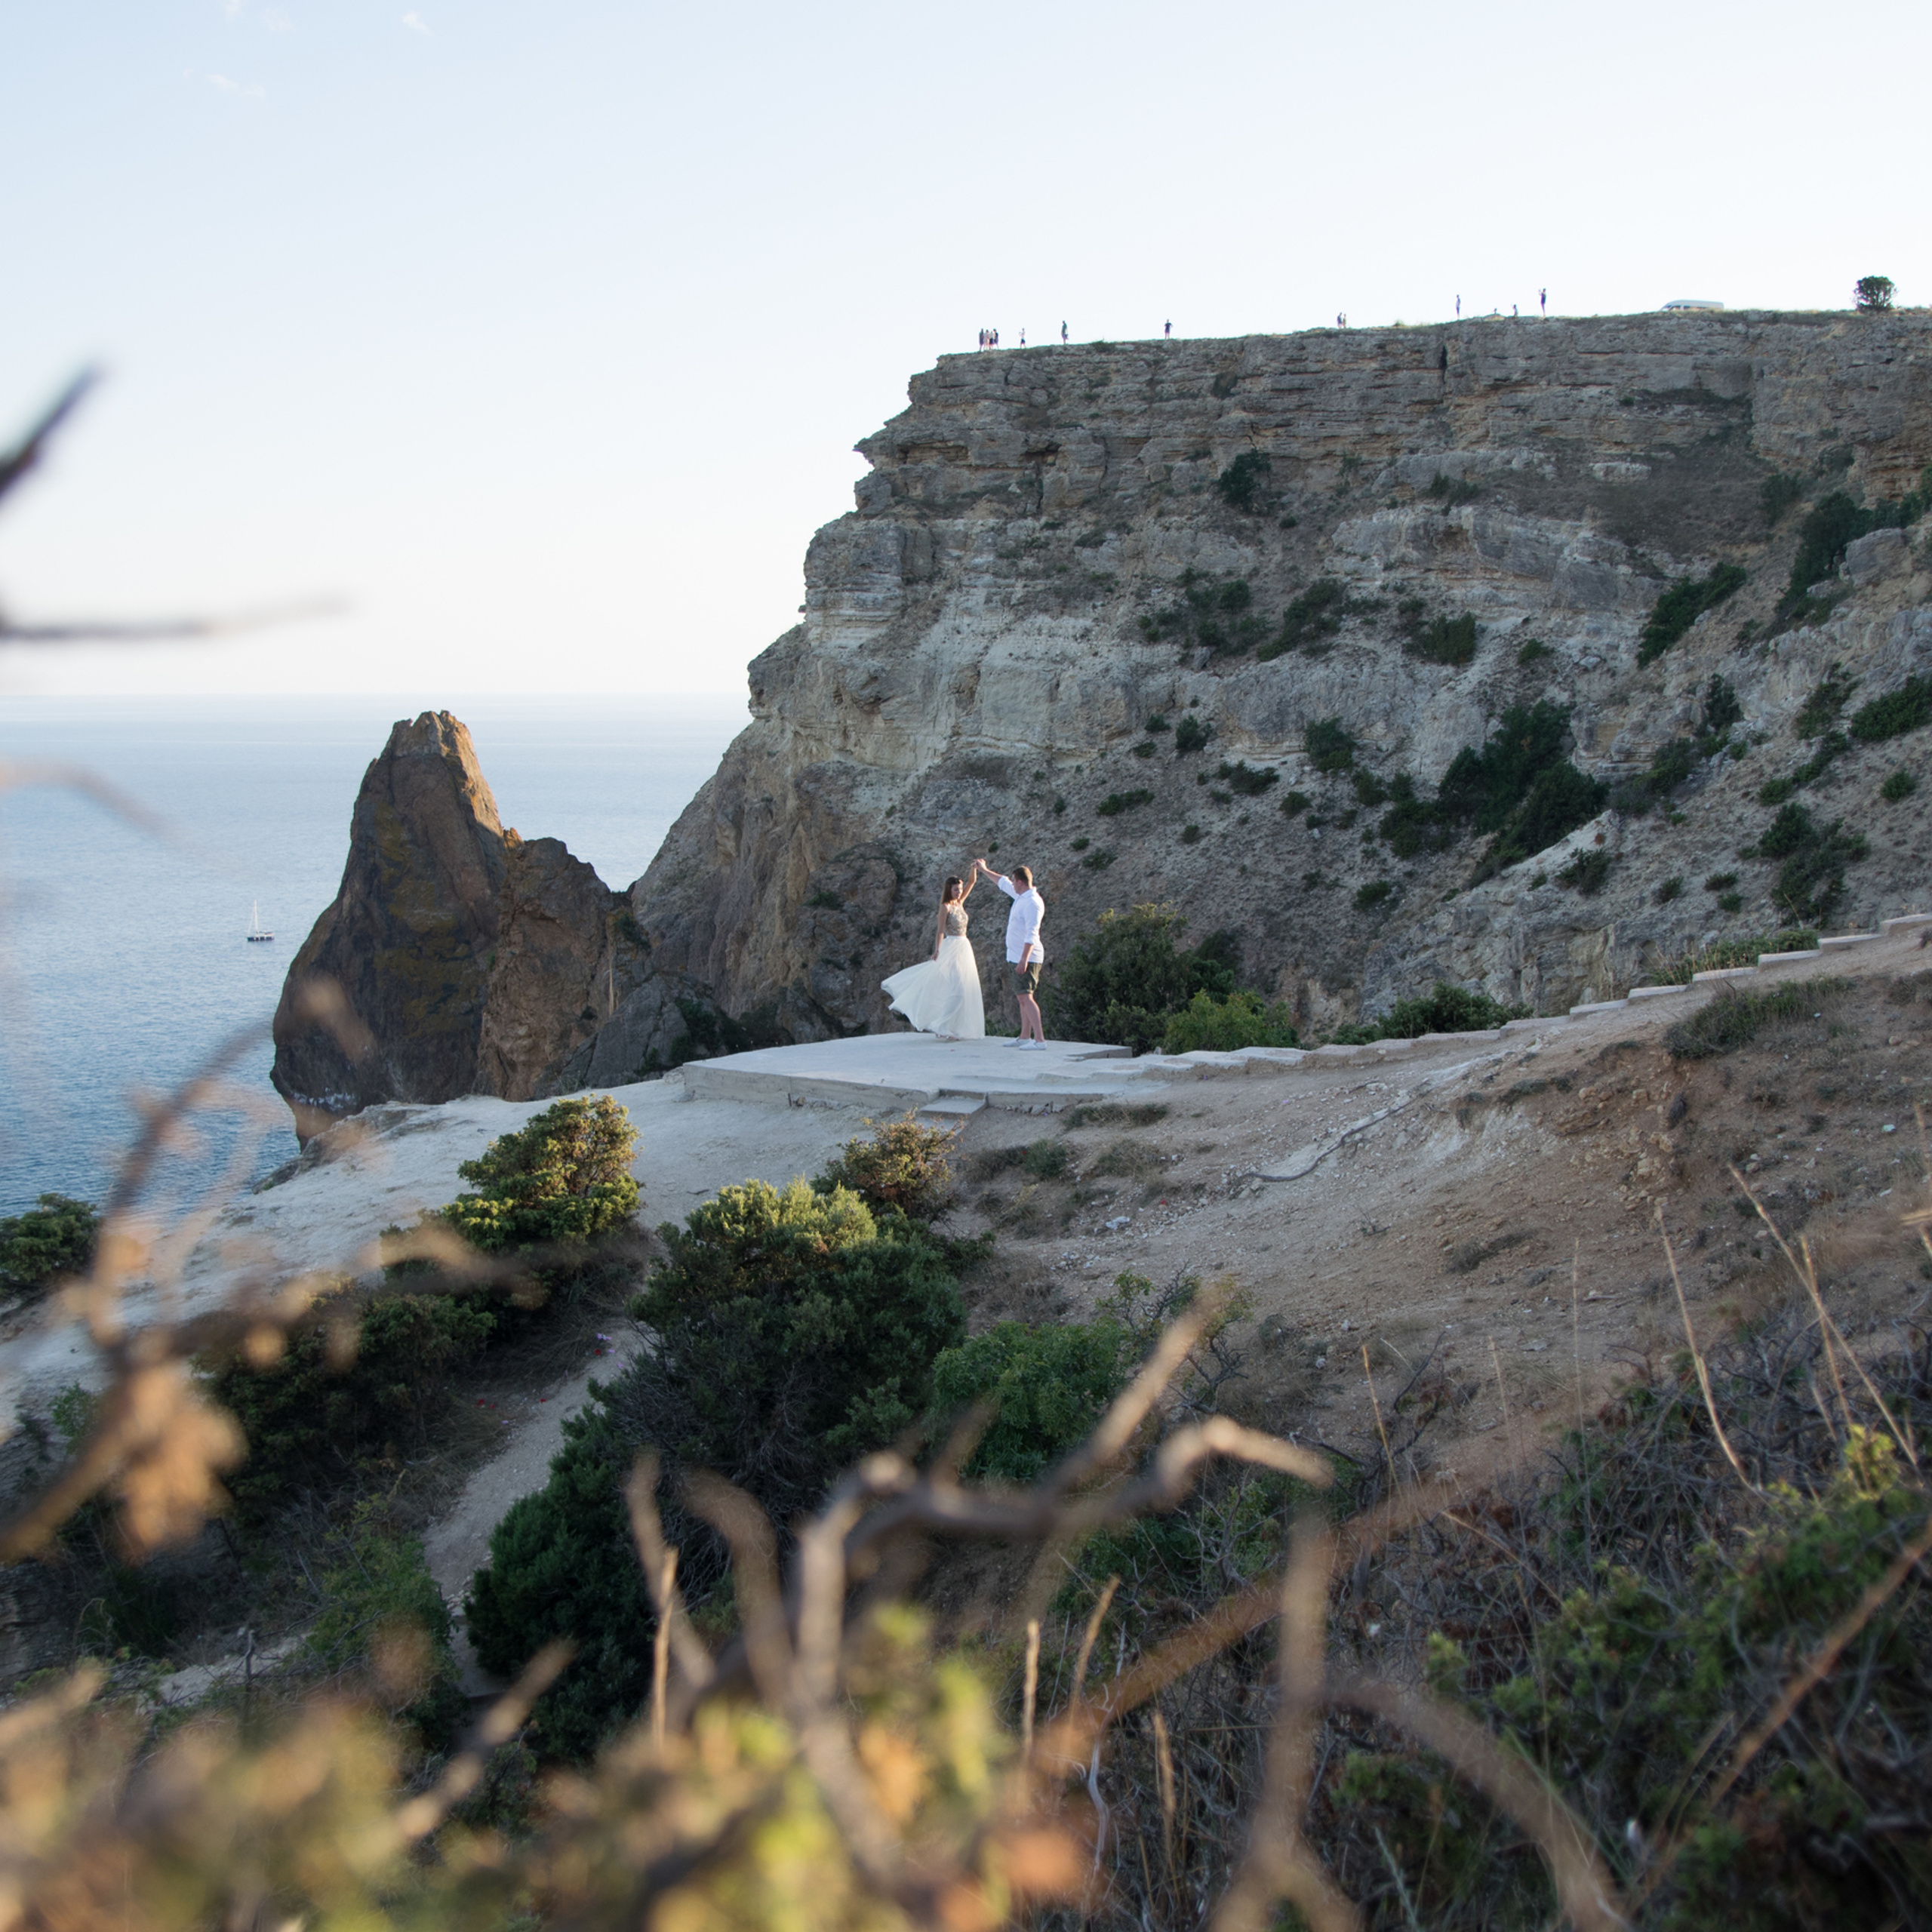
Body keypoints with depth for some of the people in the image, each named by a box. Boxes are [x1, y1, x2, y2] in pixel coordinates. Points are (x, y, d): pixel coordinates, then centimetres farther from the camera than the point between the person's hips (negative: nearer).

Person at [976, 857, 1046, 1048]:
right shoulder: (1021, 896, 12)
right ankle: (1025, 1037, 22)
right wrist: (984, 870, 41)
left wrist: (1024, 959, -31)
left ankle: (1040, 1039, -23)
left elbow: (1032, 934, -26)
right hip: (1018, 957, 11)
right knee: (1022, 997, 15)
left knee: (1026, 996, -17)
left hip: (1027, 958, -11)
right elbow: (1003, 882, 31)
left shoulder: (1032, 902, -18)